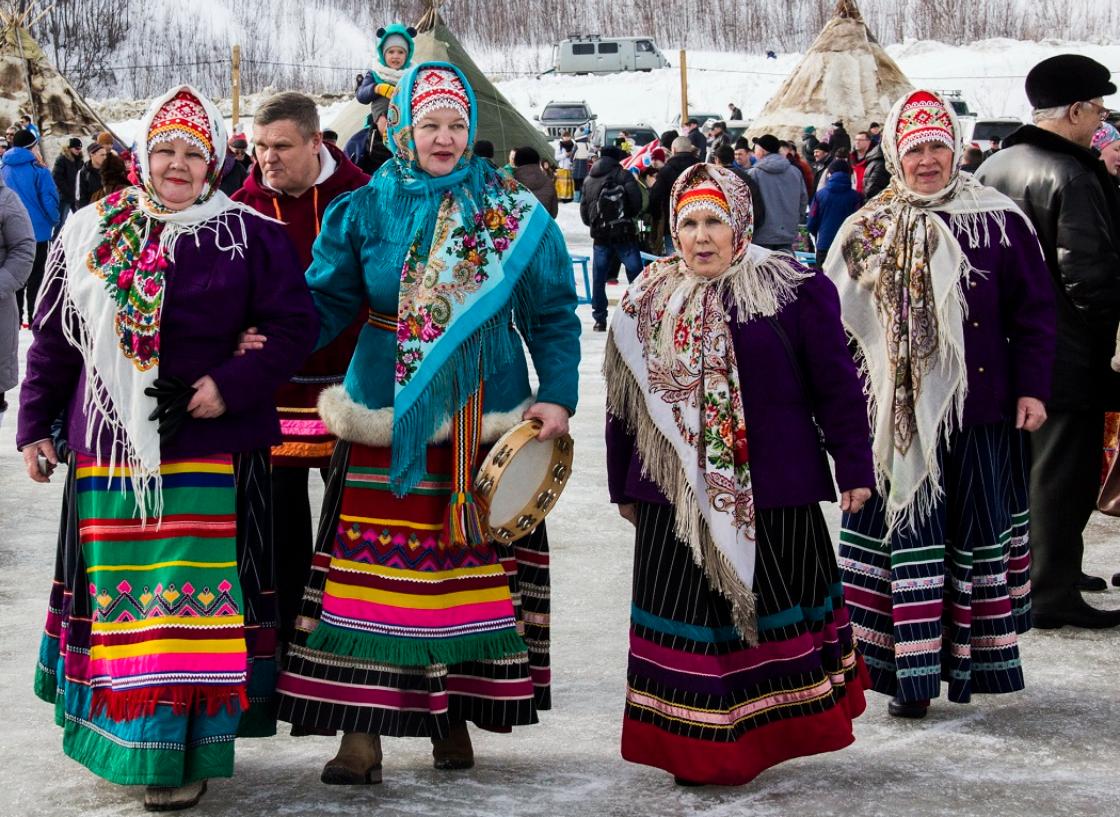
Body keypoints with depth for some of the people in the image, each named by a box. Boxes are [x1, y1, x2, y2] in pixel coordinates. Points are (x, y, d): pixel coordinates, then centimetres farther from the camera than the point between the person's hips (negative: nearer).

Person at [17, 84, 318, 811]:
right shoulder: (93, 234, 7)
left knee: (196, 598, -4)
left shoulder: (249, 236, -2)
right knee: (117, 592, 10)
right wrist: (36, 424, 11)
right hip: (108, 452, 4)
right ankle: (123, 737, 24)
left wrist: (233, 385, -14)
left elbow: (295, 327, -3)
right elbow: (53, 337, 13)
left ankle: (183, 750, 2)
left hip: (209, 456, -3)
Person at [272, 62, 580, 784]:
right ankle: (361, 732, -2)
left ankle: (453, 713, 19)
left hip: (486, 417, 1)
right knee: (374, 569, -6)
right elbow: (326, 301, 5)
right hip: (387, 417, 0)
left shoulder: (515, 215, 3)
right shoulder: (365, 210, 5)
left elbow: (552, 314, 6)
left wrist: (558, 396, -5)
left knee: (473, 563, 4)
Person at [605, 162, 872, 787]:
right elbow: (623, 402, 13)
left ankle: (769, 735, 23)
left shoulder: (793, 290, -5)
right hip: (677, 497, 3)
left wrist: (854, 469, -3)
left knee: (771, 609, 8)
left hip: (772, 494, -3)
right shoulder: (648, 303, 7)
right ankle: (695, 749, 16)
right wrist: (624, 487, 15)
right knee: (688, 617, 5)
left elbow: (836, 385, -3)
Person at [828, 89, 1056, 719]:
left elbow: (1034, 308, 2)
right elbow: (832, 315, 6)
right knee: (904, 529, 0)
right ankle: (913, 673, 4)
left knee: (977, 529, 7)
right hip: (898, 412, 1)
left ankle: (972, 659, 20)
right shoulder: (870, 229, 4)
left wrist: (1033, 387, -3)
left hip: (979, 409, -1)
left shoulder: (999, 220, -1)